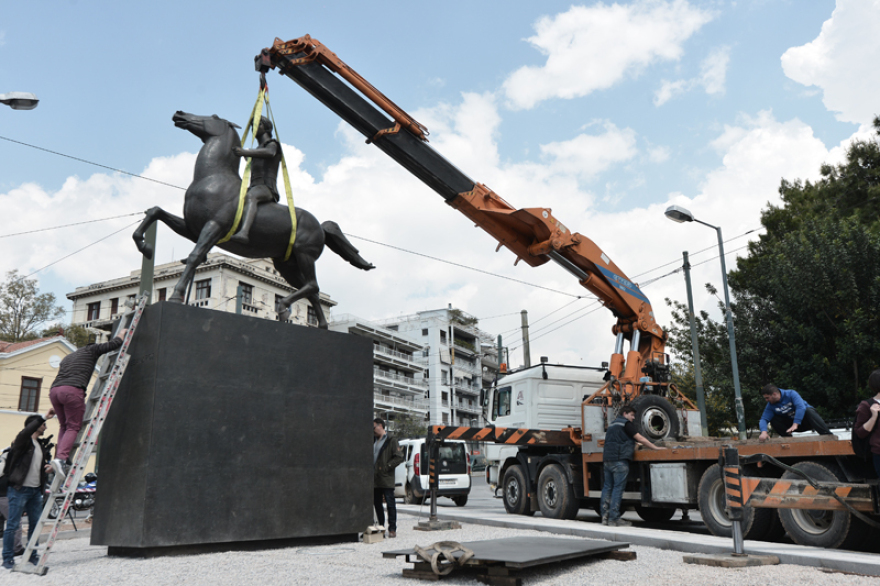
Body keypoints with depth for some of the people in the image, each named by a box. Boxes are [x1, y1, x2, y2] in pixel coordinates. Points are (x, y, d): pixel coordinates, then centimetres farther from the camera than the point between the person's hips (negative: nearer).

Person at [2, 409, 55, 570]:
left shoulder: (41, 445, 17)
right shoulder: (23, 441, -6)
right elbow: (26, 432, -30)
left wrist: (50, 466, 6)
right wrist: (44, 417, -34)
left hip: (36, 490, 8)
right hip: (19, 490, -8)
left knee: (35, 523, 10)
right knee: (13, 525, -3)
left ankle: (32, 555, 20)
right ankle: (8, 558, 5)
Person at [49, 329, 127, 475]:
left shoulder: (68, 357, 35)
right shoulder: (91, 350, 18)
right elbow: (114, 344, 15)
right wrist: (121, 333, 36)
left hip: (54, 390, 6)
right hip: (72, 390, -6)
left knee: (64, 426, 19)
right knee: (73, 427, -2)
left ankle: (61, 457, 10)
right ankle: (61, 457, -18)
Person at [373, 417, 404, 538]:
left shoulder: (391, 441, -4)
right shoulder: (373, 441, 18)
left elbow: (399, 457, -11)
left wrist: (387, 467, -15)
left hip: (386, 480, -7)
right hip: (374, 479, 7)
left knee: (390, 504, -5)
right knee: (377, 504, 11)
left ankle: (392, 529, 0)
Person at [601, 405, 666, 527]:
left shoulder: (612, 424, 25)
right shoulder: (626, 423, -2)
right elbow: (640, 438, -6)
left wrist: (632, 447, 38)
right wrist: (655, 448, 2)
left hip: (607, 459, 8)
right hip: (619, 460, -8)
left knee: (607, 487, 9)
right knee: (618, 488, -7)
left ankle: (605, 516, 8)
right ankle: (614, 519, -8)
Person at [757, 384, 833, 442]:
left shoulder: (791, 394, -20)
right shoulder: (771, 405, -8)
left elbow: (801, 407, -34)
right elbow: (764, 419, -18)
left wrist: (795, 424, -45)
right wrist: (764, 432, -39)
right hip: (791, 423, 4)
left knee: (809, 410, -36)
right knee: (773, 419, -18)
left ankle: (828, 435, -41)